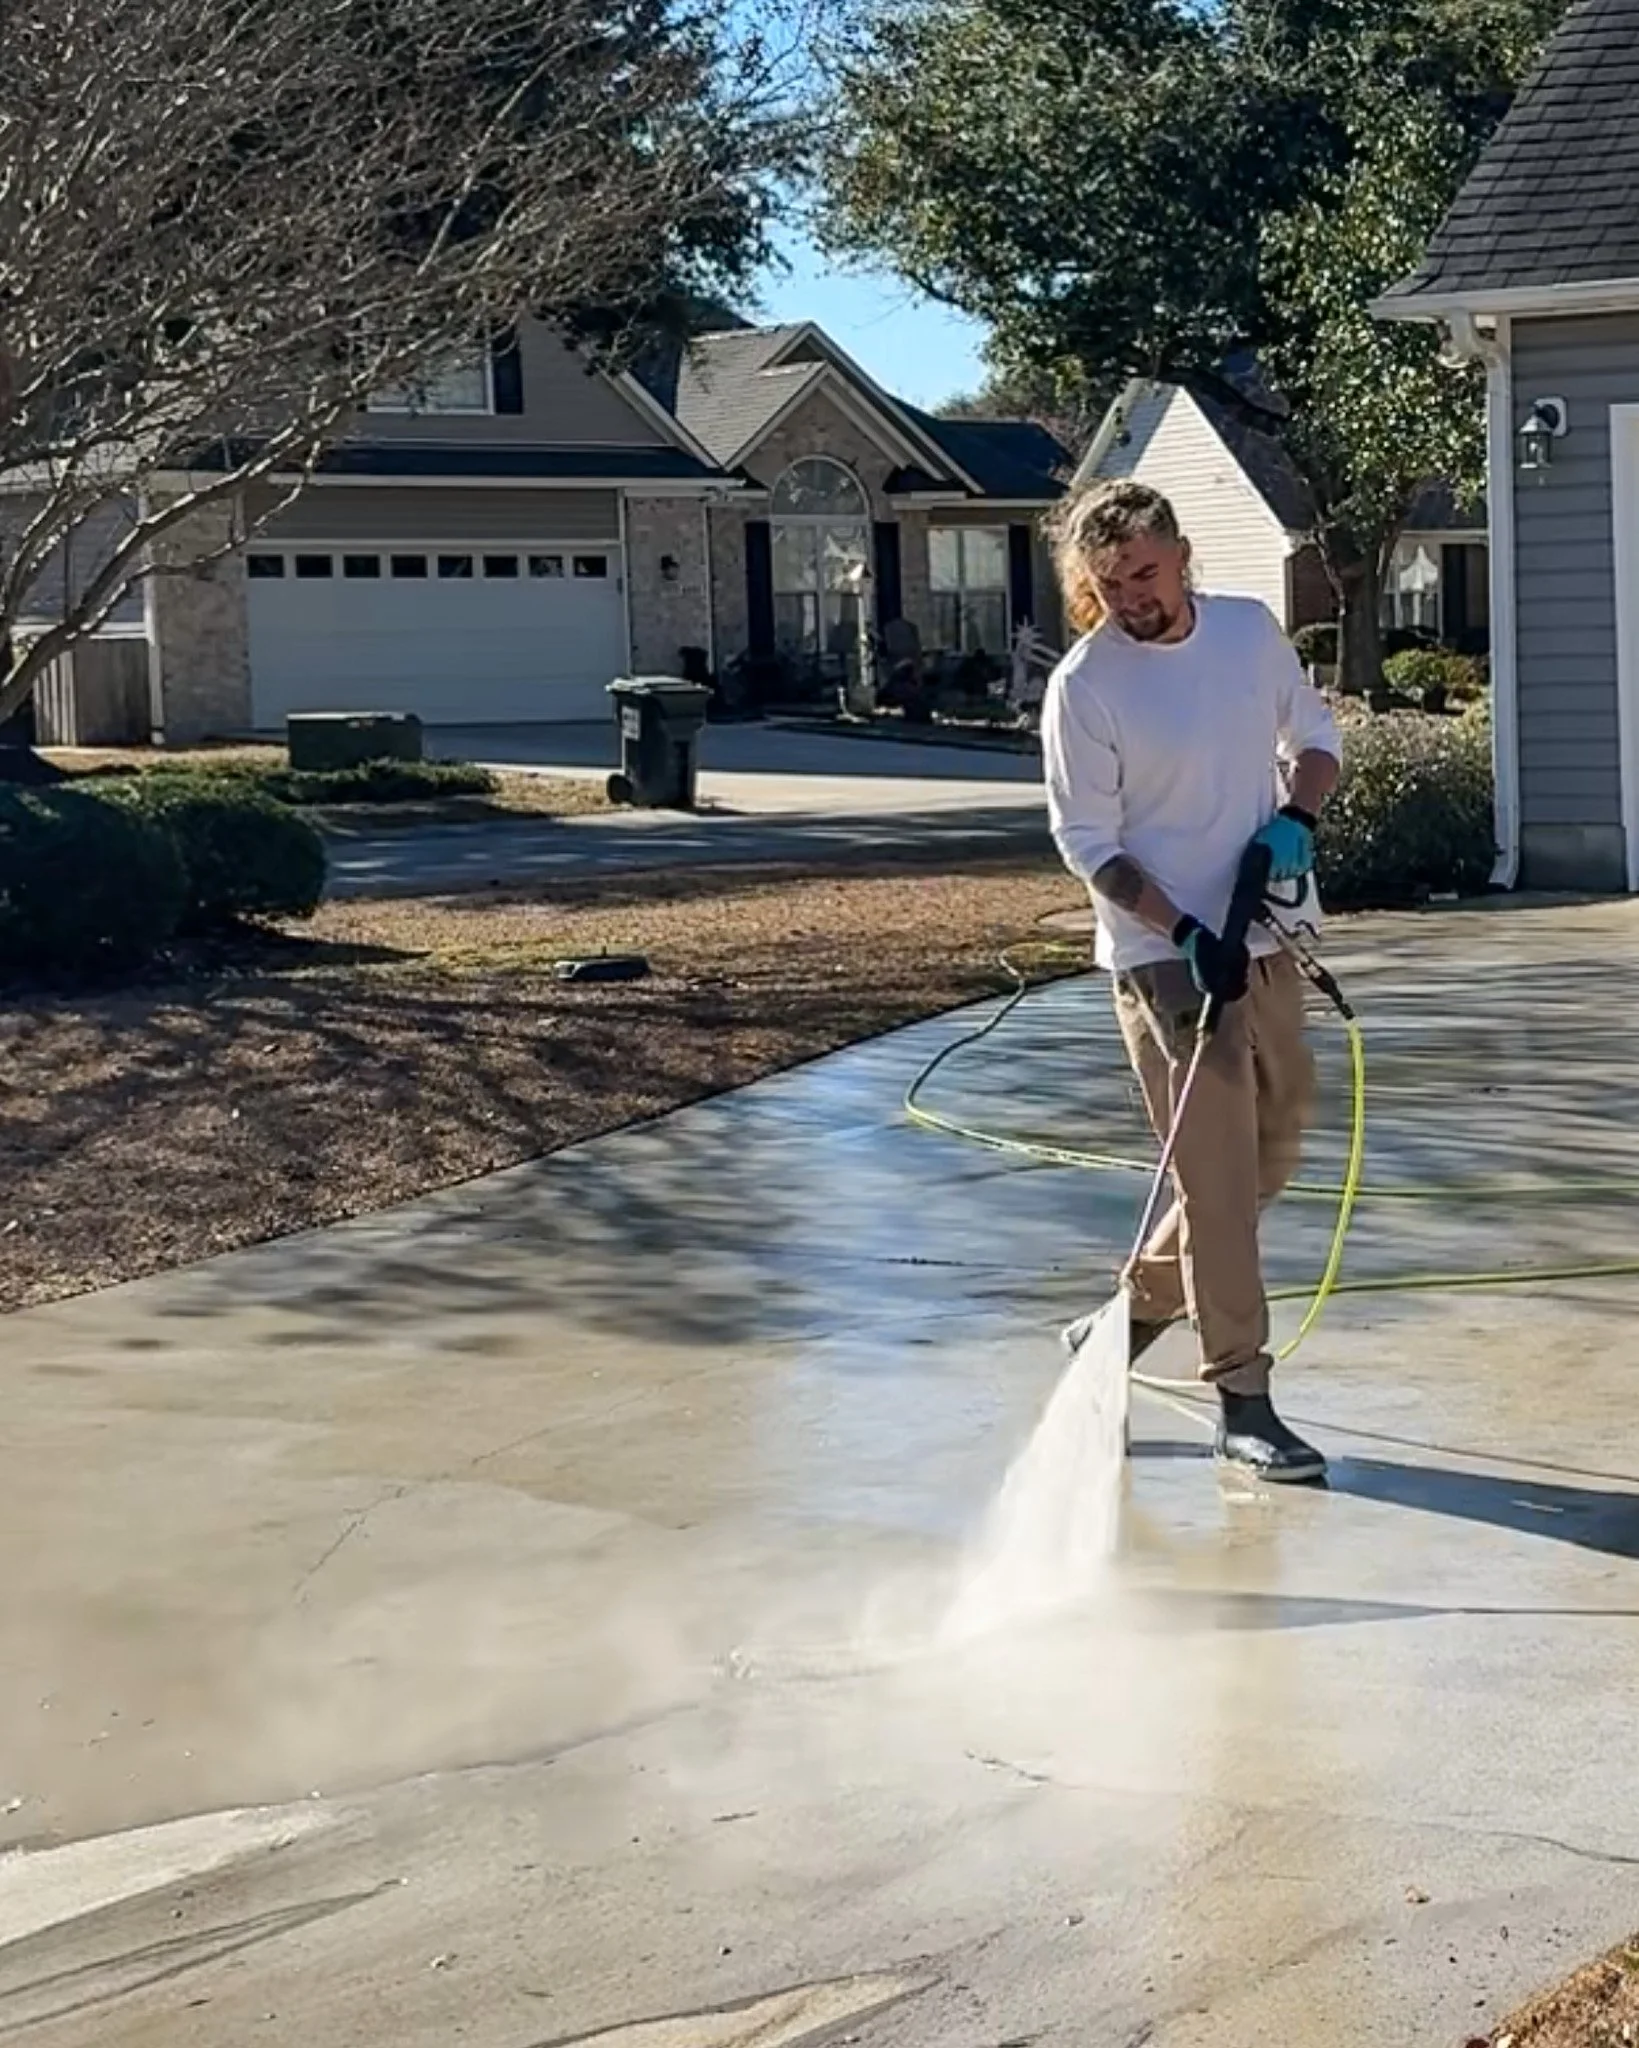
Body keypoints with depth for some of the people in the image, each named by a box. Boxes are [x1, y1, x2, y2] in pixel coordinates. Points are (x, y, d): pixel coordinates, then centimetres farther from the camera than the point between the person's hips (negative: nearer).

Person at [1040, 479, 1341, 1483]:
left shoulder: (1253, 630, 2)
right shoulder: (1083, 687, -13)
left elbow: (1315, 736, 15)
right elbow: (1090, 844, -11)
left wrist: (1297, 815, -7)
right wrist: (1188, 933, -21)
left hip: (1265, 940, 6)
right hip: (1165, 955, -6)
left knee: (1275, 1144, 14)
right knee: (1218, 1172, -8)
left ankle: (1135, 1306, 30)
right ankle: (1243, 1400, -2)